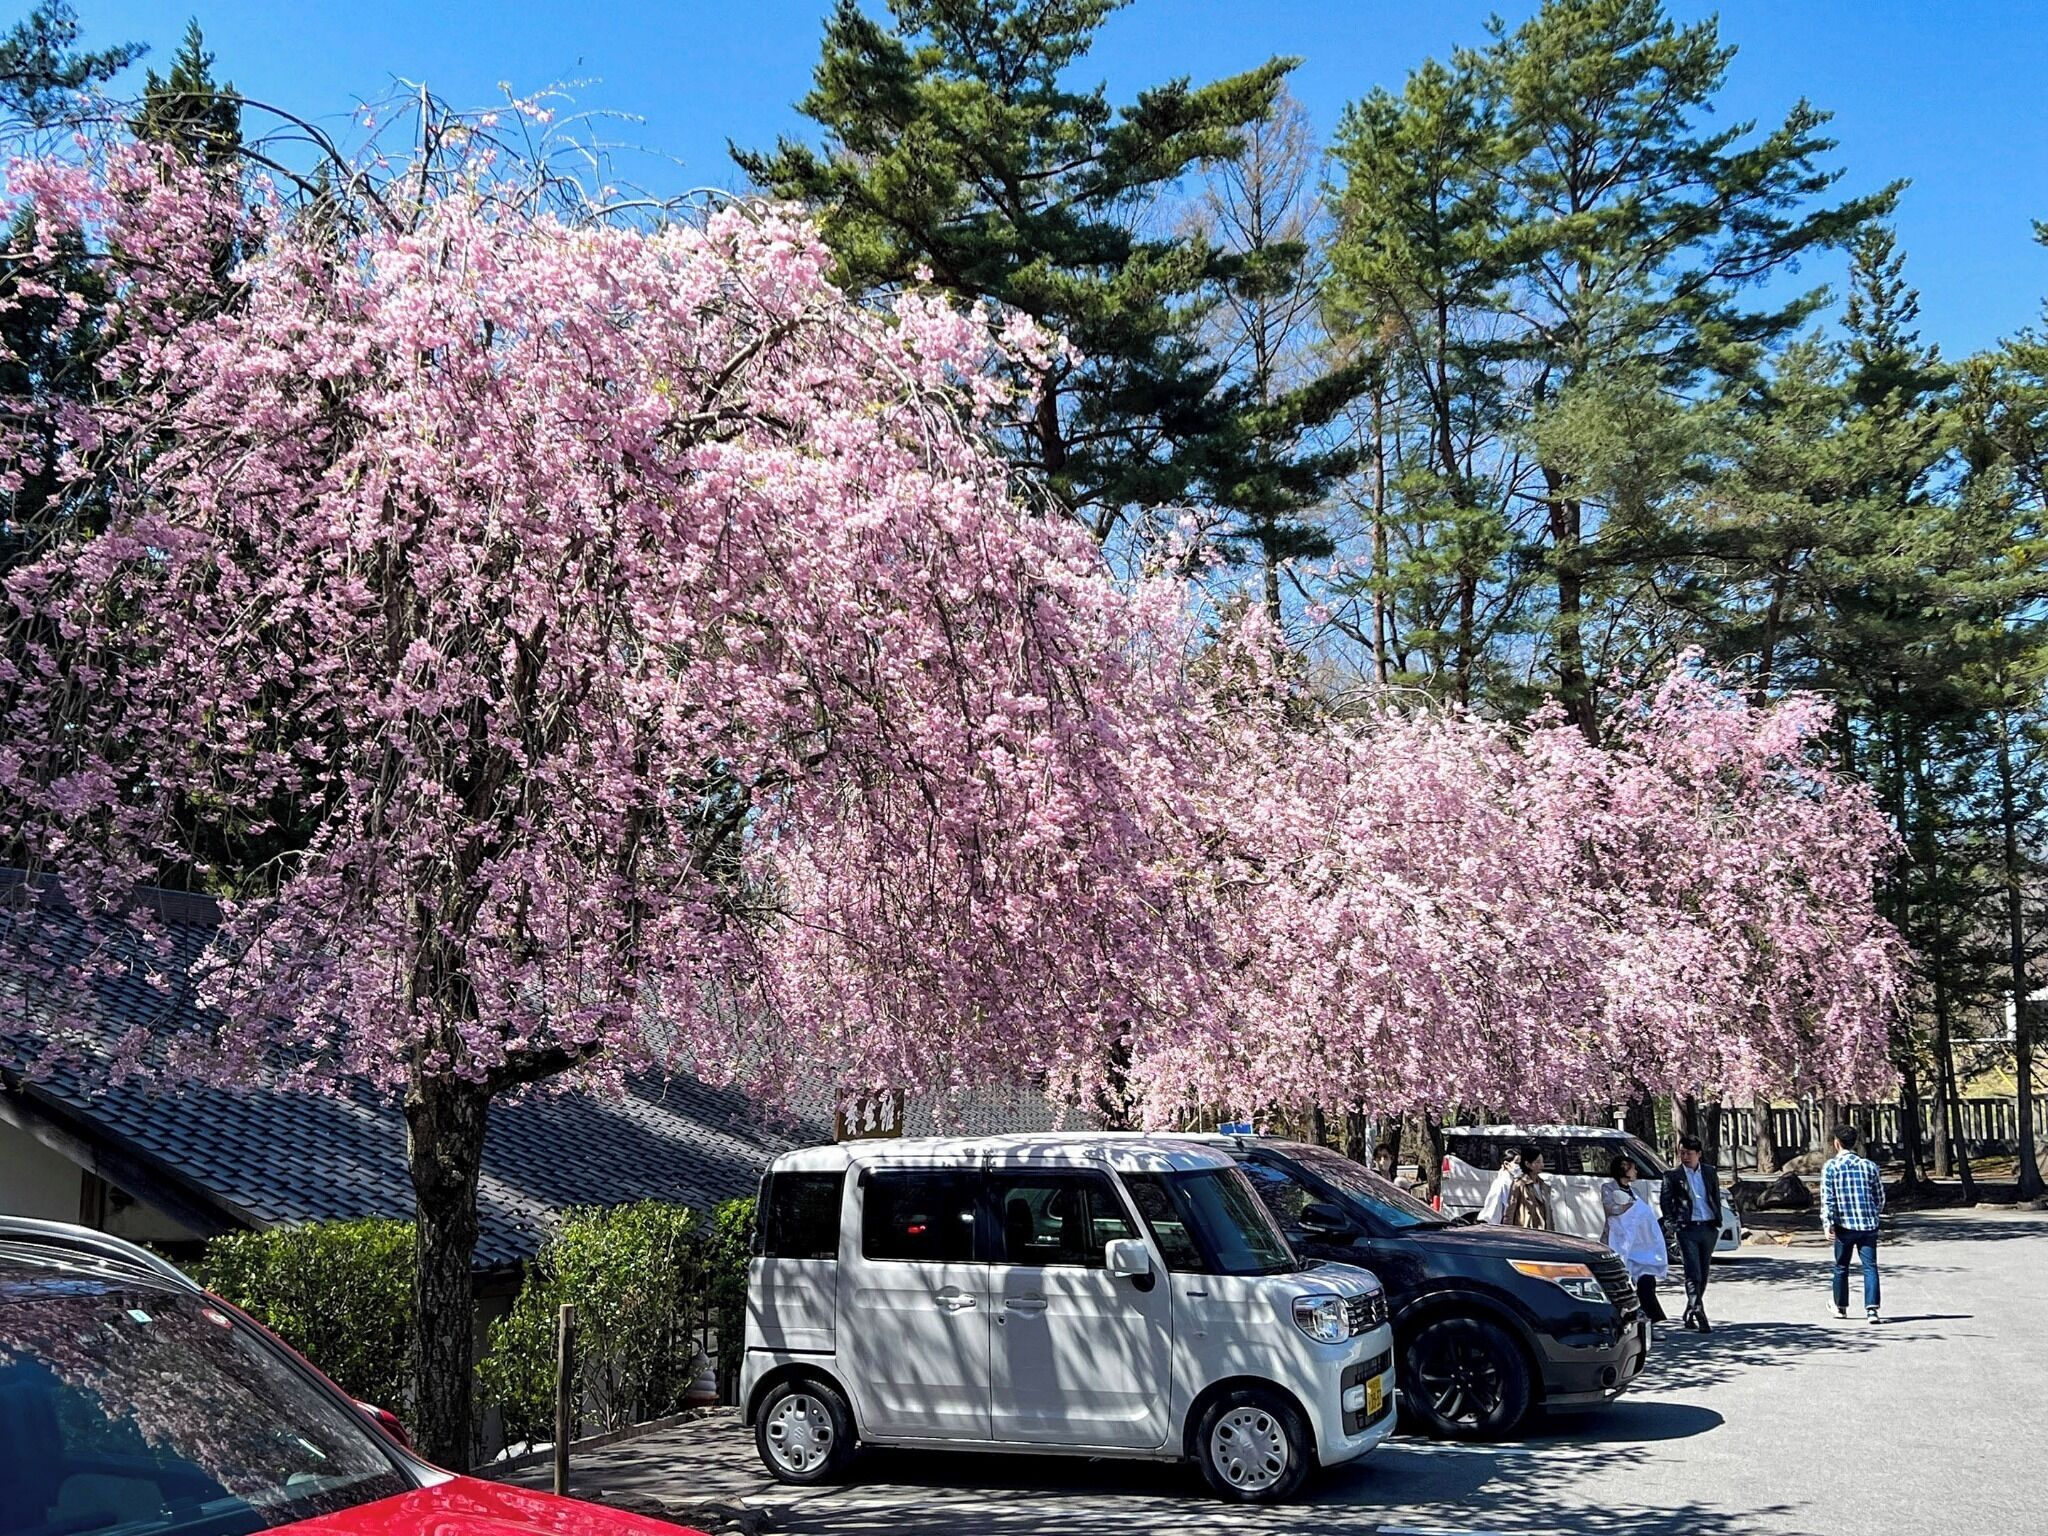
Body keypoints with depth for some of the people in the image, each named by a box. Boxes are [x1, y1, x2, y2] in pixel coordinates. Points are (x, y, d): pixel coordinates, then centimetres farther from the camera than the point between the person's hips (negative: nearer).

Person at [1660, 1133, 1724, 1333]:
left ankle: (1689, 1315, 23)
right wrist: (1672, 1226, -7)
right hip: (1687, 1228, -4)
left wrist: (1717, 1222, 9)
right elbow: (1666, 1202, 2)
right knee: (1693, 1274, -13)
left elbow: (1717, 1198, 17)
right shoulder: (1673, 1176, 0)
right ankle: (1699, 1315, -20)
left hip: (1708, 1228, 4)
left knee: (1703, 1275, 11)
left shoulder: (1710, 1172, 11)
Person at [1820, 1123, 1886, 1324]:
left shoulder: (1831, 1167, -3)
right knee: (1870, 1267, -1)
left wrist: (1827, 1223, -10)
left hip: (1844, 1225, -1)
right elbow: (1880, 1197, 11)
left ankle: (1841, 1307, 27)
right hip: (1868, 1225, 1)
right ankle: (1871, 1308, -16)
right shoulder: (1869, 1166, 4)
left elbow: (1827, 1198, -10)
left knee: (1841, 1267, 14)